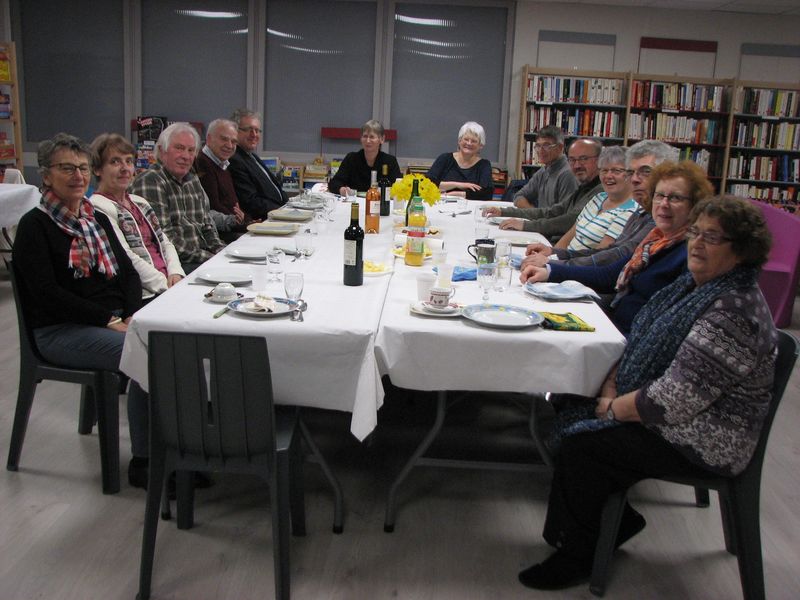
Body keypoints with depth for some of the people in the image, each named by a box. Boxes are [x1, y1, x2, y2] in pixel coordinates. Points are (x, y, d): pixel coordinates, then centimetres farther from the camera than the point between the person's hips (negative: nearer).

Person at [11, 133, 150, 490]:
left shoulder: (98, 219, 16)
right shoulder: (35, 226, -4)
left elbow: (128, 272, 13)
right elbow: (47, 293, -13)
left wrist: (131, 315, -7)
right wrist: (108, 322, -19)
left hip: (115, 320, 6)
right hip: (60, 330, -6)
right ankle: (143, 462, -17)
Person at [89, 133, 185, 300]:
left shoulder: (139, 202, 23)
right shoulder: (99, 208, -5)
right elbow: (126, 259, -13)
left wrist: (175, 273, -2)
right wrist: (166, 285, -16)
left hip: (170, 281, 8)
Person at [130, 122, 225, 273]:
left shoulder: (193, 181, 19)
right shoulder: (148, 182, -9)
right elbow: (163, 237, -17)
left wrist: (220, 250, 3)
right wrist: (205, 257, -17)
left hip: (204, 258, 8)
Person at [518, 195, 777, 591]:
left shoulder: (734, 312, -27)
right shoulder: (694, 285, 5)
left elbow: (674, 399, -30)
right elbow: (641, 342, 12)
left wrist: (613, 408, -15)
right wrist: (612, 386, -4)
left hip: (701, 441, -10)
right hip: (664, 414, 10)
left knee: (581, 448, -17)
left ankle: (577, 558, 7)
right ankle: (617, 521, 20)